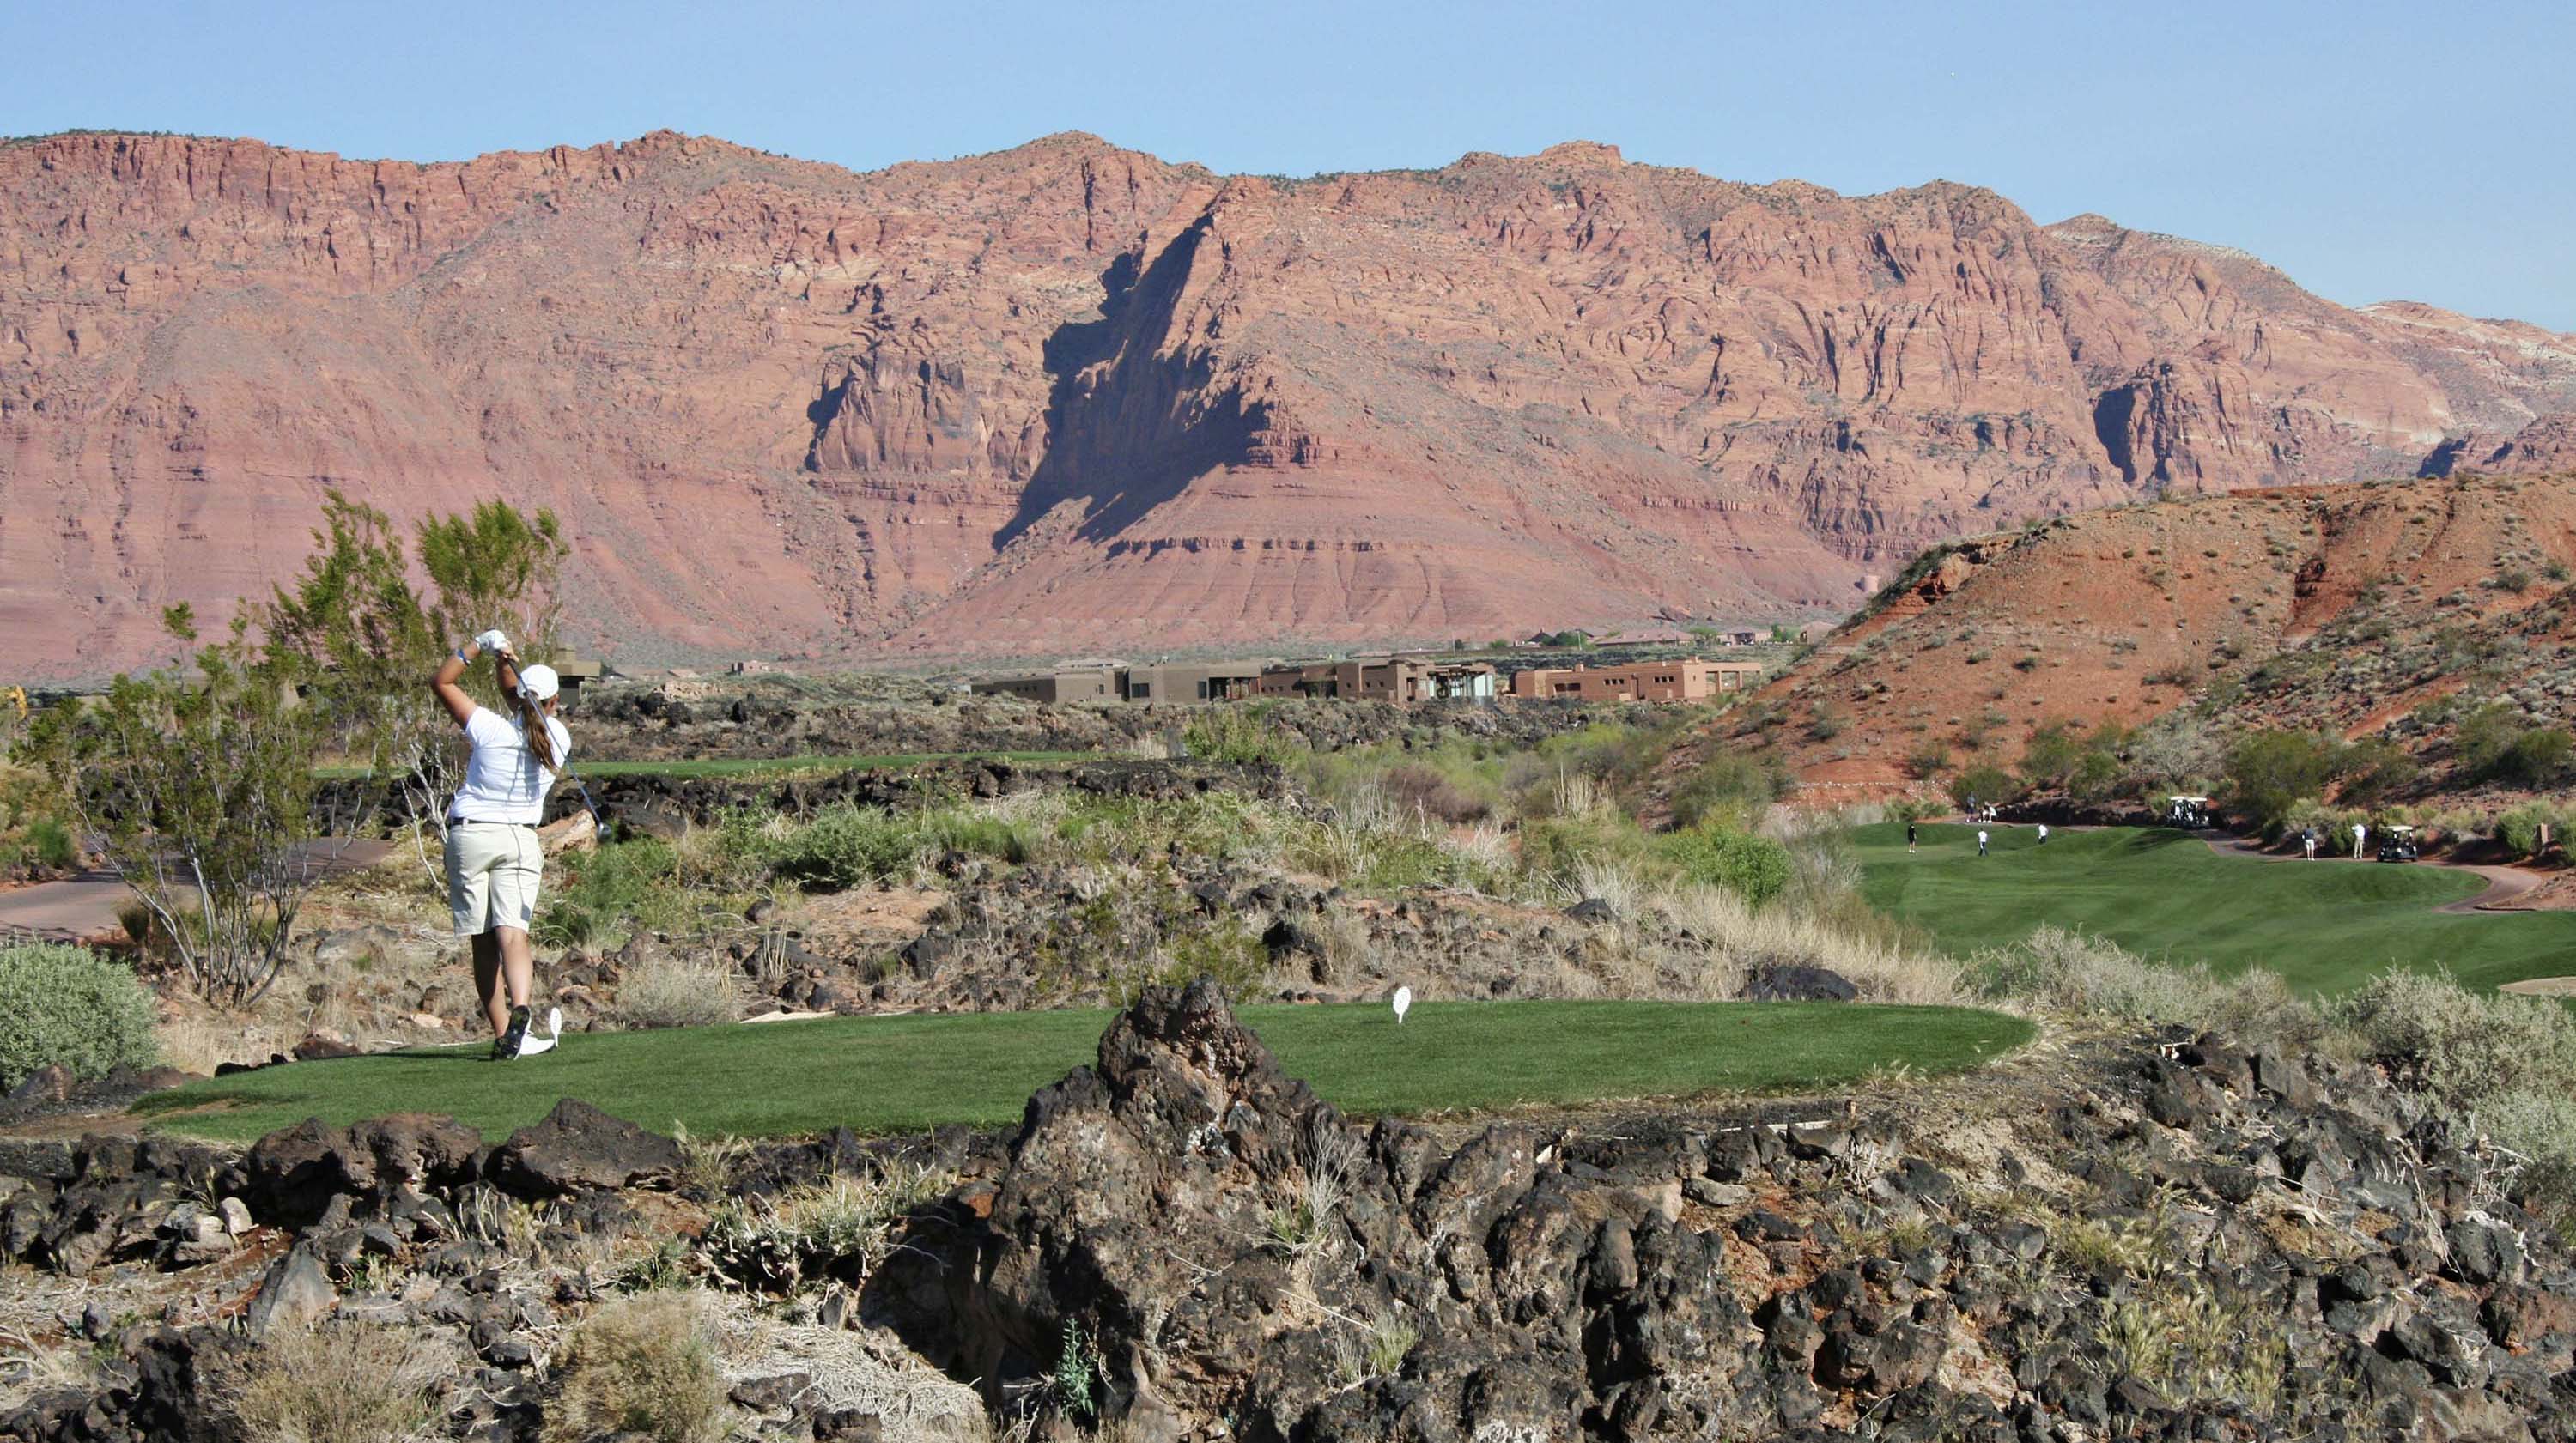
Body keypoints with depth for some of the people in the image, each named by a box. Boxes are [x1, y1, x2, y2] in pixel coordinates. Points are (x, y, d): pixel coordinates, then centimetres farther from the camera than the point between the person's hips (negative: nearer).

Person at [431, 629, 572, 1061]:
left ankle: (502, 1033, 0)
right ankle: (519, 1007, -36)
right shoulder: (558, 738, 1)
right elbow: (524, 705, 17)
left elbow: (441, 682, 1)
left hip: (470, 835, -1)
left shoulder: (491, 729, -9)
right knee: (513, 933, -10)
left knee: (484, 941, 2)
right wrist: (506, 659, 3)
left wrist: (478, 646, -1)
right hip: (521, 839, 2)